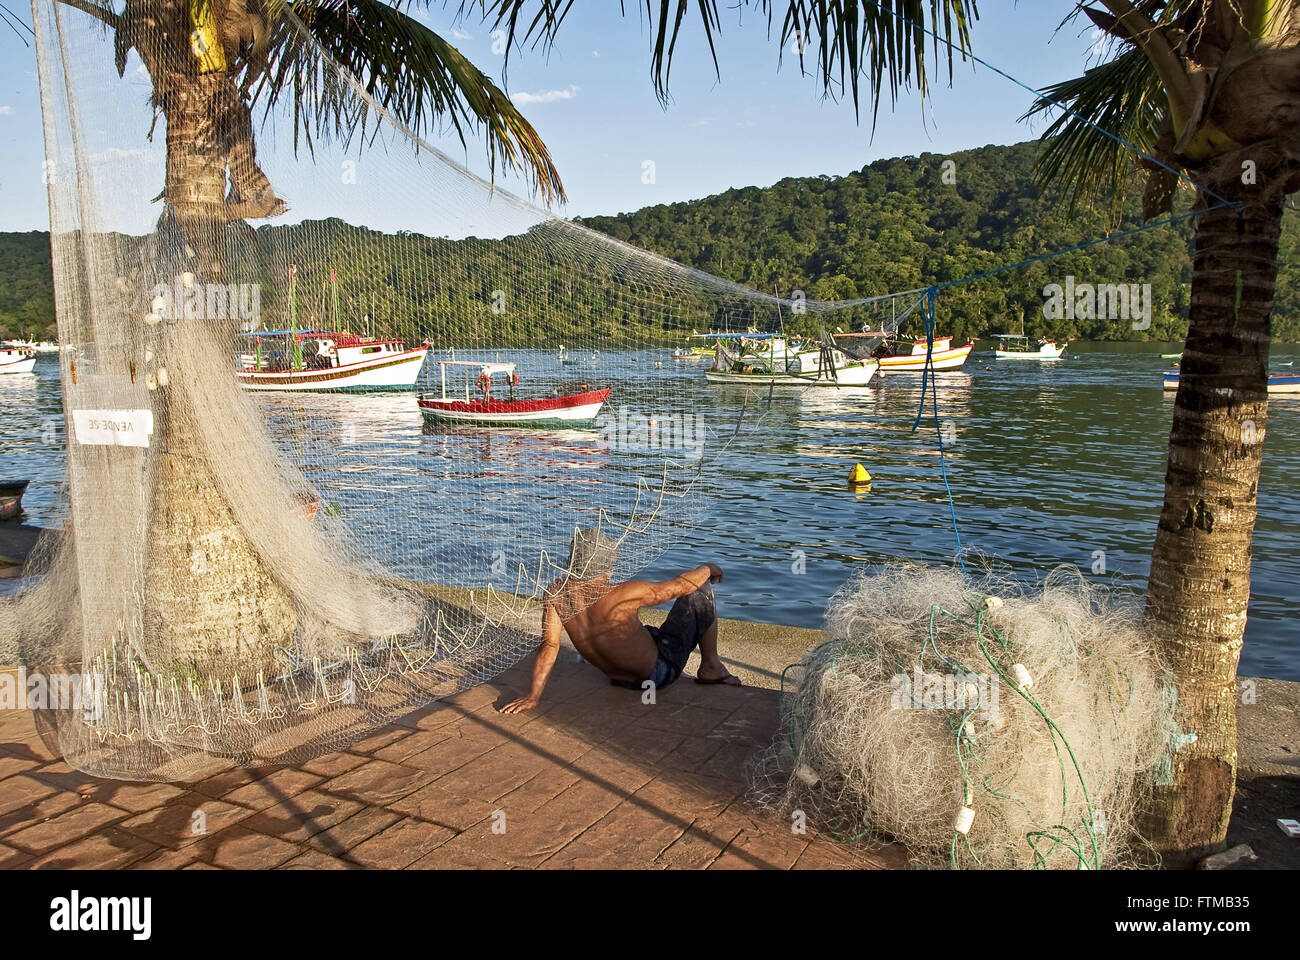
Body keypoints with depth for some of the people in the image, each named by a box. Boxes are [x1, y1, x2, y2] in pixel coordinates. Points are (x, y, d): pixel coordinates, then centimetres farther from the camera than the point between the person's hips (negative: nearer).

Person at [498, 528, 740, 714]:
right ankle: (710, 667, 17)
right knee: (700, 592, 4)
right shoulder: (622, 595, -31)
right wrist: (708, 568, -1)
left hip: (621, 679, 7)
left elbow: (549, 646, -18)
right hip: (661, 671, -6)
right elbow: (681, 585, -20)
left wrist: (533, 696, -12)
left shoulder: (556, 593, -17)